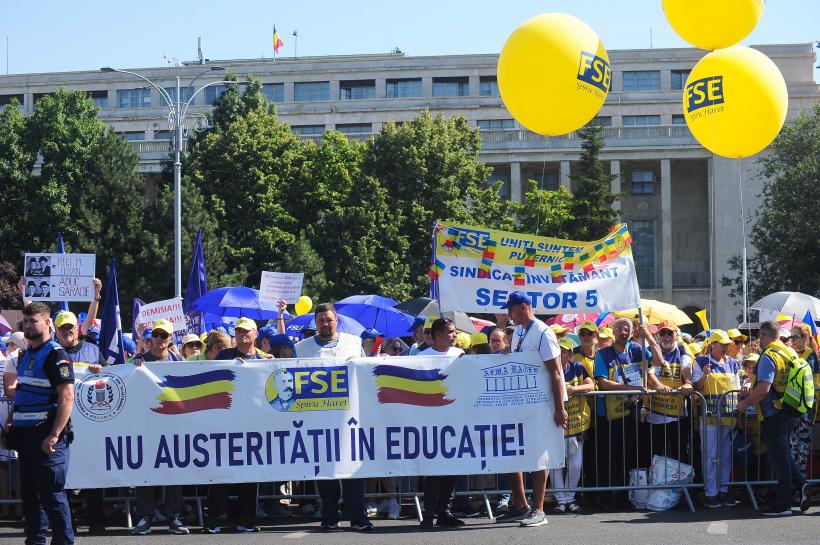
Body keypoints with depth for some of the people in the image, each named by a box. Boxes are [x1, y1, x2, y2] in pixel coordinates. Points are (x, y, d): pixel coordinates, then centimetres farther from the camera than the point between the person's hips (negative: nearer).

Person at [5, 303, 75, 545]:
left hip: (46, 436, -9)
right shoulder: (25, 356, 16)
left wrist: (54, 436, -22)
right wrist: (13, 425, 16)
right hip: (26, 434, 9)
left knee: (51, 492, -7)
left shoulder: (56, 356, -10)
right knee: (29, 492, 11)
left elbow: (66, 397, -17)